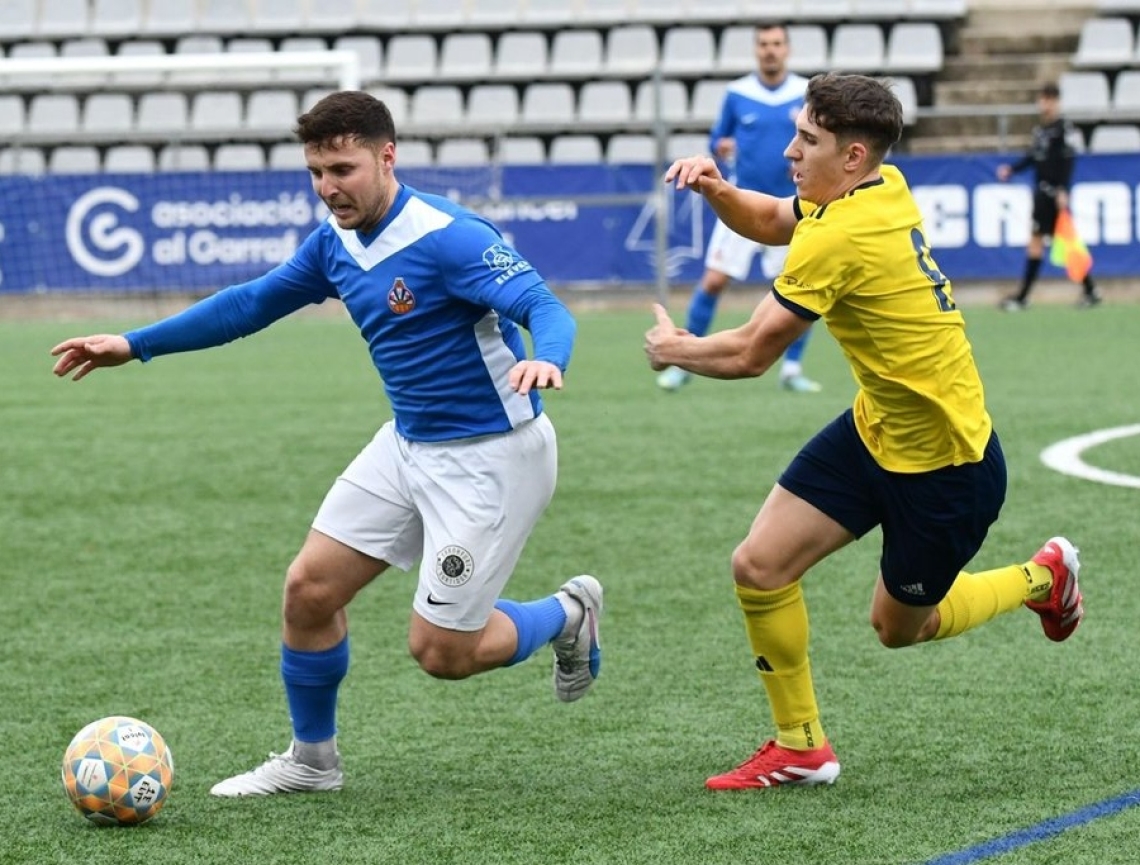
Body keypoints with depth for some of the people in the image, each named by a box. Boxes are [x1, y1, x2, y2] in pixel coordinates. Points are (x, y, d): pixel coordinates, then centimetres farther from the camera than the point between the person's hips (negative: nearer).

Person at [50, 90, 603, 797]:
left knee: (439, 651, -6)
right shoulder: (335, 243, 2)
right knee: (310, 589, 4)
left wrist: (544, 360, -56)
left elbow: (545, 308, -32)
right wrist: (135, 345, 14)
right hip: (409, 442, 8)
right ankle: (311, 760, 25)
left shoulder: (449, 236, -23)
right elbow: (252, 302, 15)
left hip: (491, 454, -8)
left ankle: (568, 615, 22)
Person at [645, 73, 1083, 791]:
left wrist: (674, 349, -3)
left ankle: (1042, 578, 37)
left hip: (945, 466, -9)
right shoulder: (884, 189, -3)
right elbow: (773, 222, 16)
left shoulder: (838, 240, -30)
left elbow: (749, 355, -24)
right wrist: (716, 189, -5)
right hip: (876, 430, 9)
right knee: (759, 568, -1)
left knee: (900, 628, 13)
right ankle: (802, 749, 13)